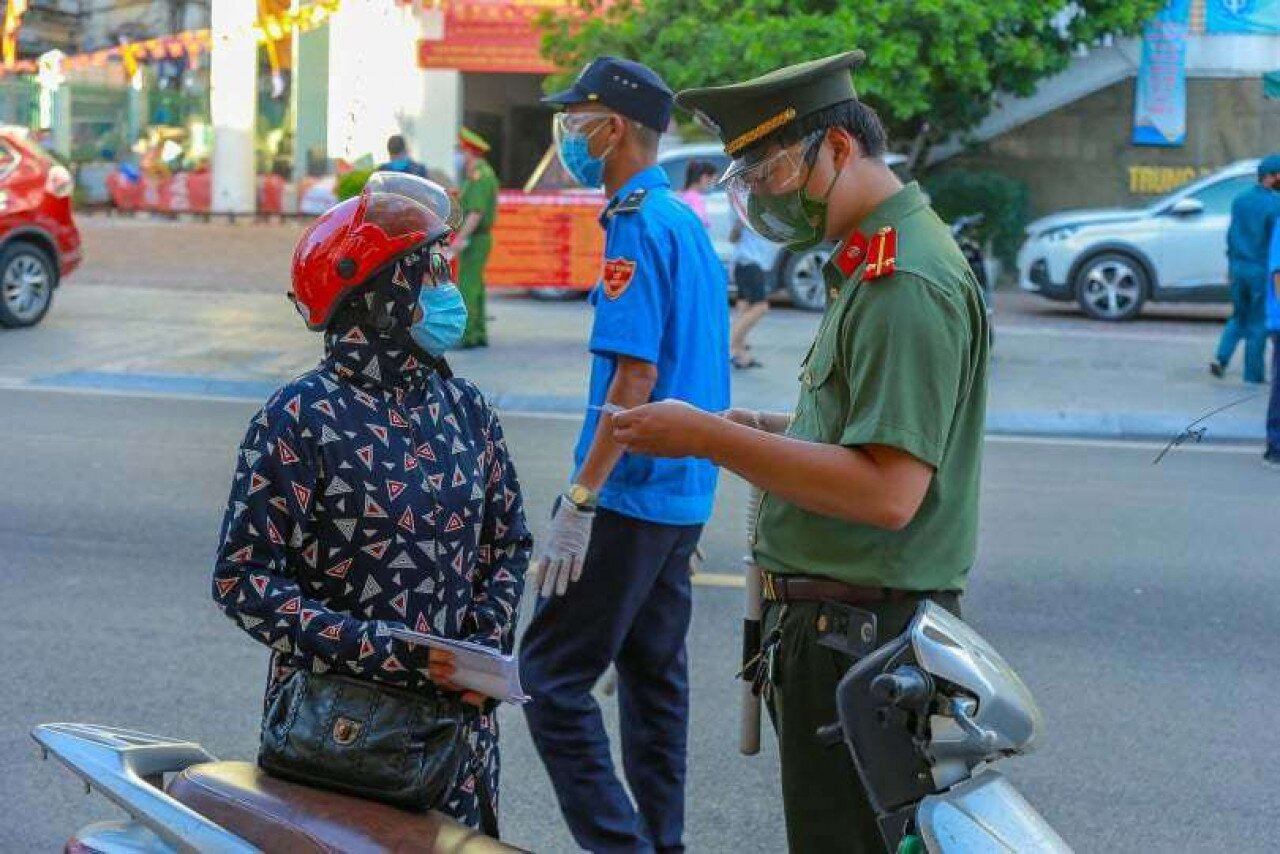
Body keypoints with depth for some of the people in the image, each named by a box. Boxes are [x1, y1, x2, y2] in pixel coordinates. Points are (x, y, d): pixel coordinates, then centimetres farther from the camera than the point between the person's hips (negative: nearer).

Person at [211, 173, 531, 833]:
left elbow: (508, 542, 16)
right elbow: (242, 578, -13)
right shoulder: (298, 419, -10)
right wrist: (384, 652, -20)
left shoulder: (466, 410, 6)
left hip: (455, 717, 5)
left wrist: (488, 643, -2)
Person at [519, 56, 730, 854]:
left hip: (628, 497, -10)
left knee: (552, 673, -5)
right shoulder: (688, 222, 14)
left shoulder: (637, 226, -15)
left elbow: (635, 377, -22)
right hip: (681, 496, 10)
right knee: (654, 675, 15)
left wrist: (578, 502, -21)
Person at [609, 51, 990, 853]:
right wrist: (769, 429, 8)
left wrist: (711, 439, -22)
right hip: (840, 626, 10)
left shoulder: (906, 282, -19)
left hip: (863, 638, -10)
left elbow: (888, 492, -26)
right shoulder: (874, 261, 14)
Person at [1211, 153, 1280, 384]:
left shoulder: (1240, 200, 6)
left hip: (1239, 268, 6)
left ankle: (1221, 358, 2)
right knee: (1258, 322, 5)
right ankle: (1253, 373, 9)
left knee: (1239, 317, 18)